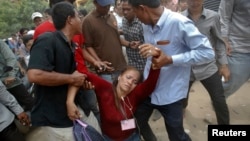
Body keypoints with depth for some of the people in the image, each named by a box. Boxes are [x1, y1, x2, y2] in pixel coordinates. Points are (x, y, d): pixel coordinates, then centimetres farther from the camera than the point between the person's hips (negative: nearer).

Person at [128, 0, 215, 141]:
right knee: (138, 123, 22)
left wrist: (171, 60, -25)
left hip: (170, 93, -6)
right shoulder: (147, 25, 1)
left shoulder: (179, 23, -21)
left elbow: (207, 53, -21)